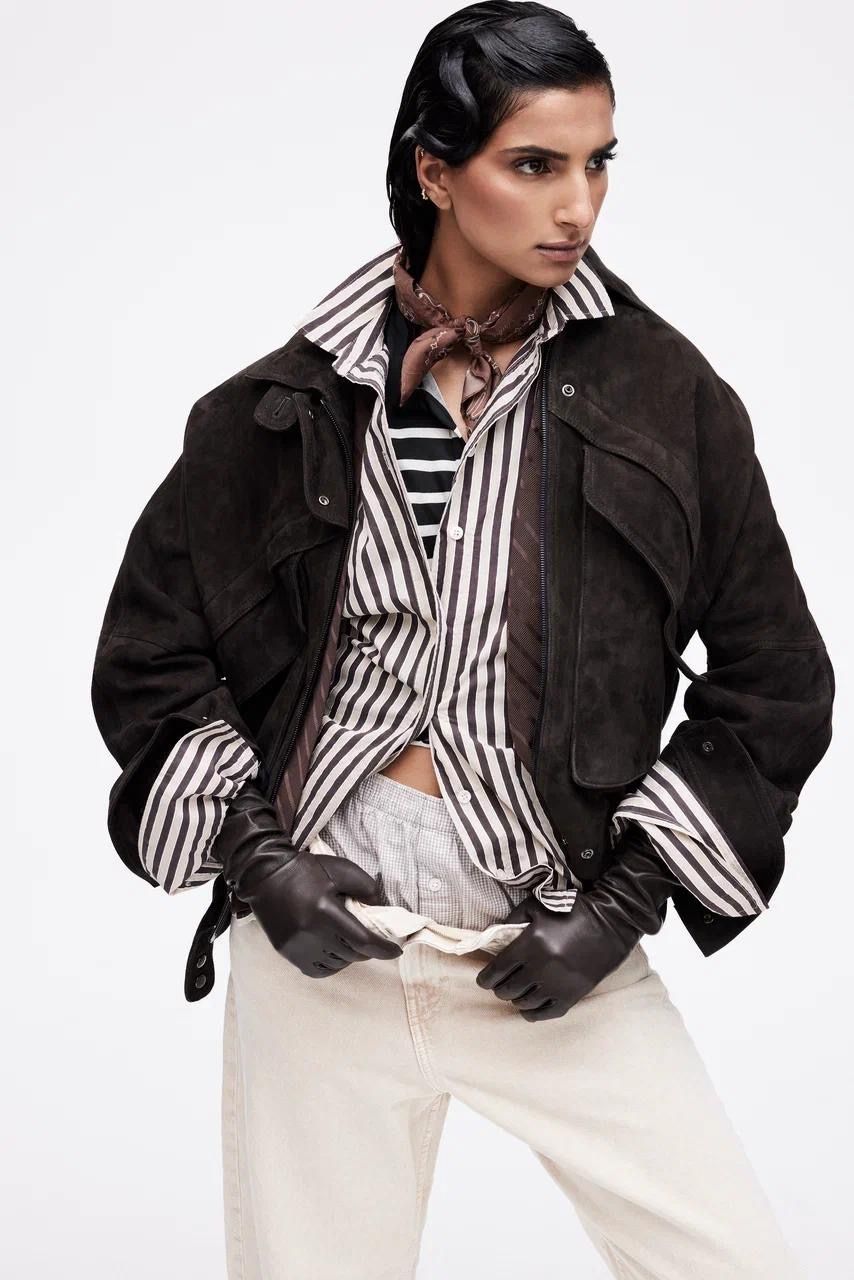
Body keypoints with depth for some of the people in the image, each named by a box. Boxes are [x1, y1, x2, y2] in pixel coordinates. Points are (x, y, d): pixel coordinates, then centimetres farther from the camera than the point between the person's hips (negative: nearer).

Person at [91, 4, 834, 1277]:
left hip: (557, 946, 0)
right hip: (316, 931, 0)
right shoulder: (289, 405, 1)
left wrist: (626, 896, -5)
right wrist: (255, 856, -5)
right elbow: (149, 656, 8)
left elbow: (776, 683, 4)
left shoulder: (665, 397, -1)